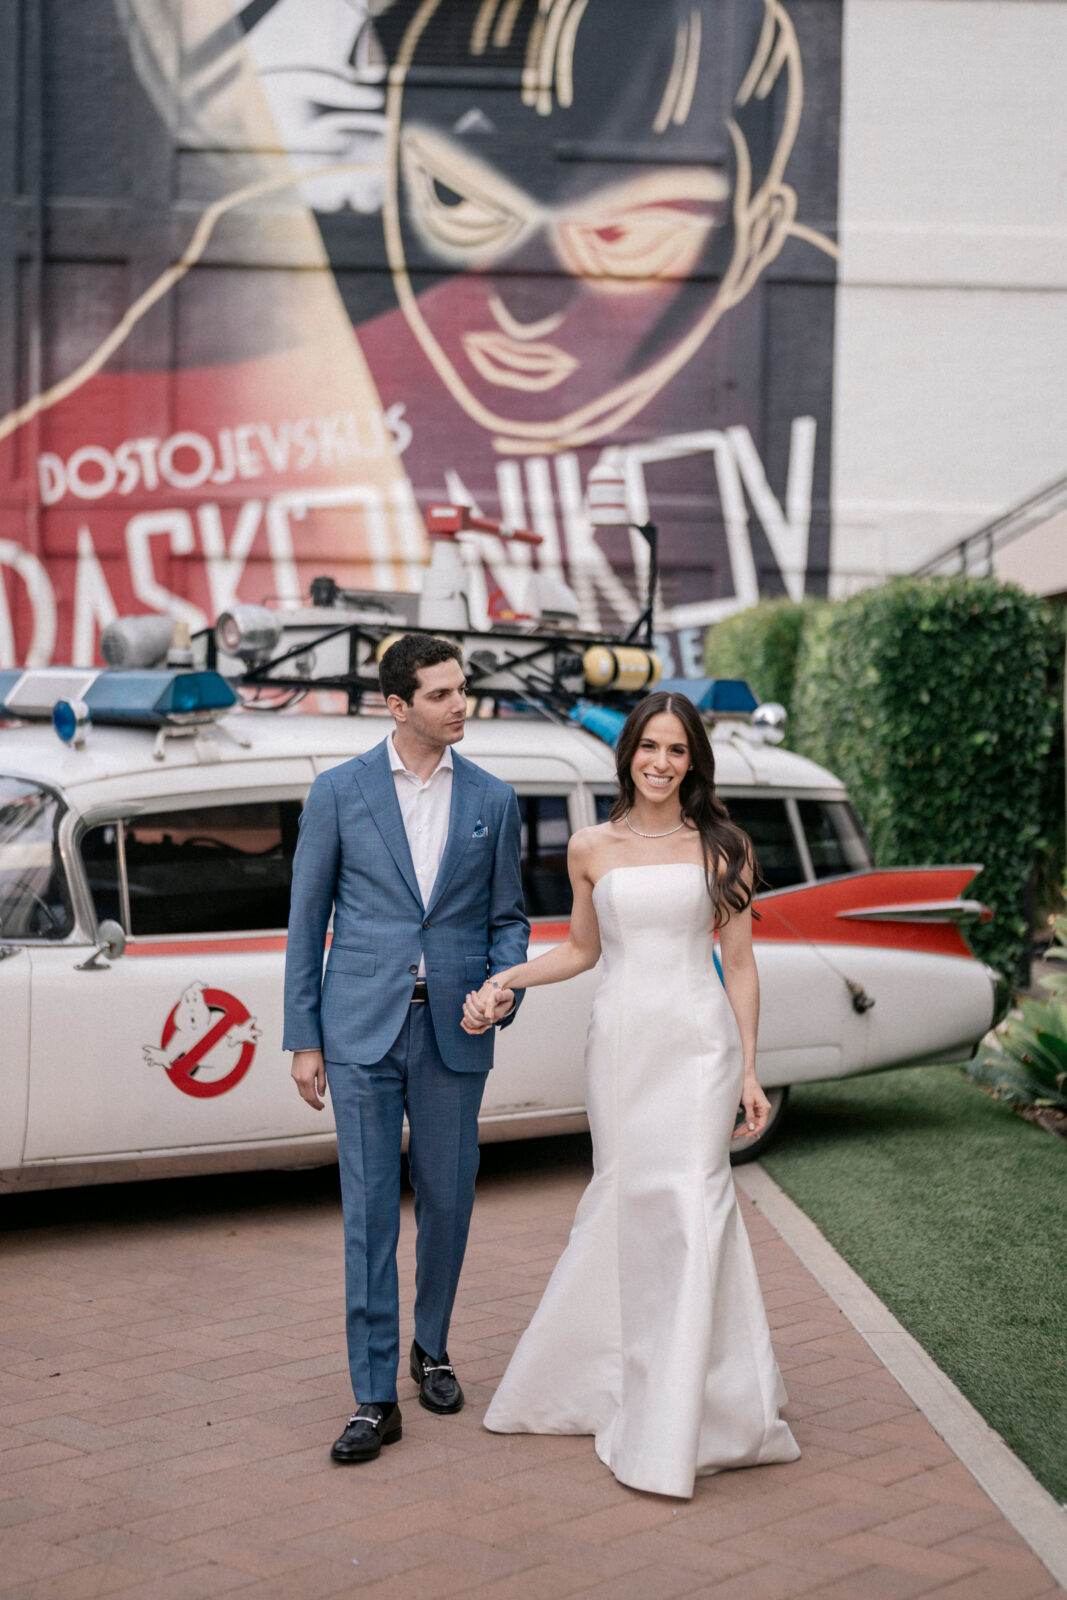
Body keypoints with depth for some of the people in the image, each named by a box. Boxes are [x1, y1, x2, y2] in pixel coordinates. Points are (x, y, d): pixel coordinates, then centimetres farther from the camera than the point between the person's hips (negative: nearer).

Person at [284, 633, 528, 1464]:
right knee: (369, 1211, -1)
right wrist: (304, 1039, 0)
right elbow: (307, 919, 3)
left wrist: (505, 989, -10)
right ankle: (375, 1398, 5)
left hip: (452, 1029, 2)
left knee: (447, 1202, 11)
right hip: (363, 1028, -2)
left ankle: (432, 1349, 34)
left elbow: (508, 918, 10)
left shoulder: (492, 799, 5)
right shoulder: (339, 791, 0)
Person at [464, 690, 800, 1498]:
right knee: (623, 1202, 5)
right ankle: (603, 1378, 24)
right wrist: (504, 979, 4)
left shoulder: (723, 847, 4)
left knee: (692, 1205, -7)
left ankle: (674, 1427, -1)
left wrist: (749, 1069, 2)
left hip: (699, 1040, -2)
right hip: (620, 1038, 2)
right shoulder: (591, 849, 7)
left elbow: (739, 963, 5)